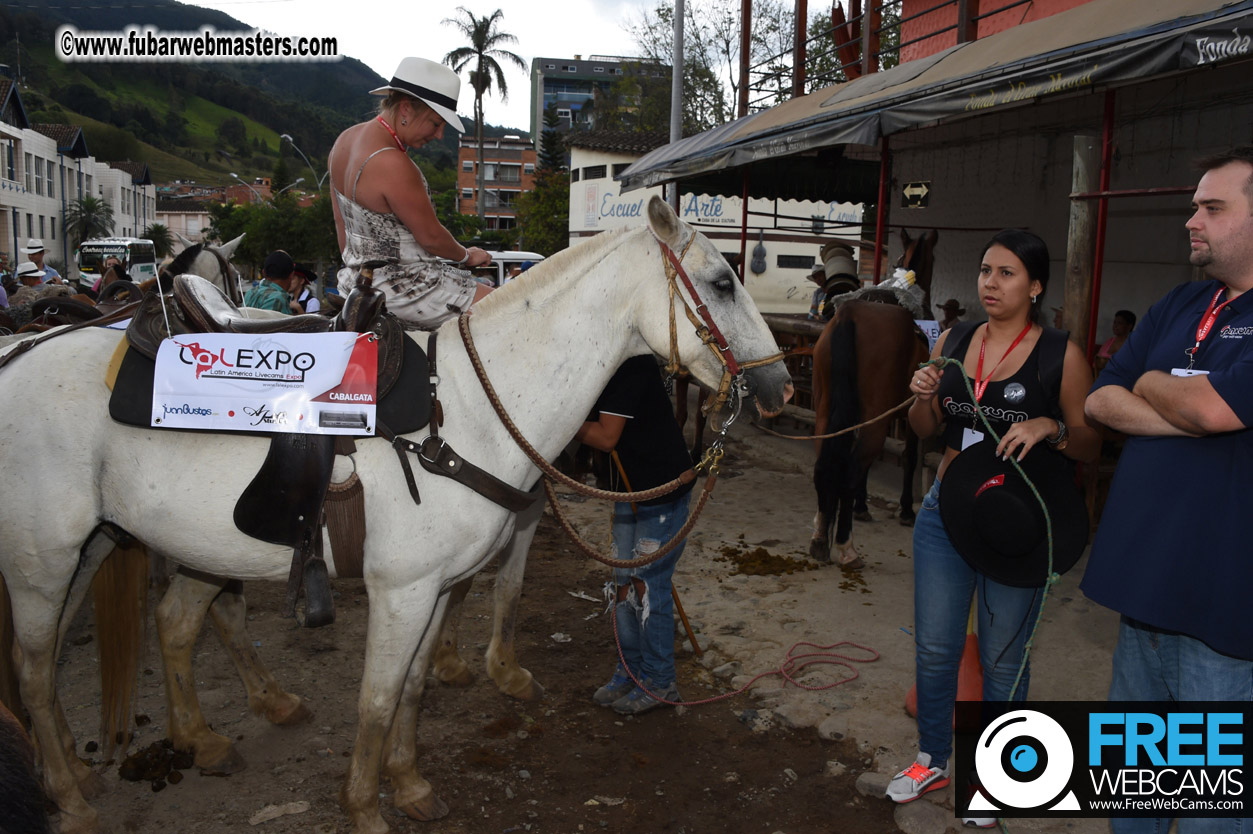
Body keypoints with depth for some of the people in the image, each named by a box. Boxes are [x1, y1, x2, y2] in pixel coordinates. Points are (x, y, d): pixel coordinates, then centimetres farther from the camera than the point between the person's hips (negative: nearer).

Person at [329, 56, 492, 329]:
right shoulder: (393, 164, -24)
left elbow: (342, 224, 14)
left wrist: (356, 271, 23)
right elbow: (431, 236, -16)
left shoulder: (345, 140, 7)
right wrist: (467, 256, 3)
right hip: (404, 290, -10)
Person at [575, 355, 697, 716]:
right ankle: (630, 671, 30)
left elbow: (606, 437, -26)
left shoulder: (630, 365, -23)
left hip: (664, 488, -9)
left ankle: (660, 682, 16)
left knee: (649, 584, -1)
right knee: (623, 582, 14)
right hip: (628, 490, 9)